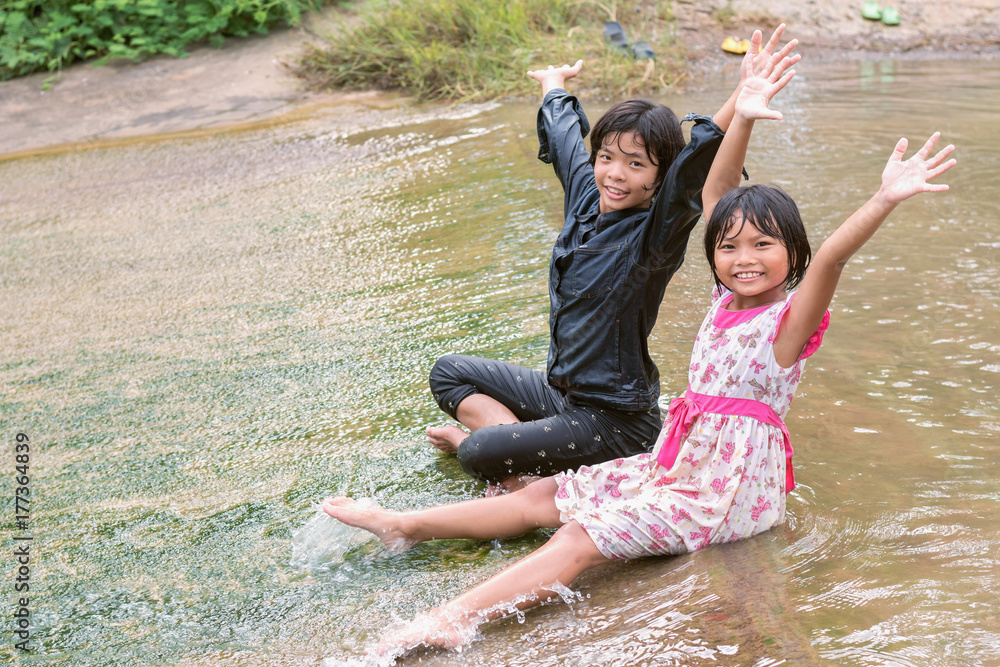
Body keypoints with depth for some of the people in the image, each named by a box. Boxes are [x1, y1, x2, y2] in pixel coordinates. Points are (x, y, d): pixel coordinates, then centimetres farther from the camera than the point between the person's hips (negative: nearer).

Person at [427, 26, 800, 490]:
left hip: (614, 421, -9)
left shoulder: (655, 235, -20)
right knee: (449, 372, 15)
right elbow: (563, 132, 21)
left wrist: (743, 97, -56)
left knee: (478, 455, -23)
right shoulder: (586, 195, 1)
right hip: (560, 390, 9)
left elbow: (692, 173, -40)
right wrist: (553, 84, 40)